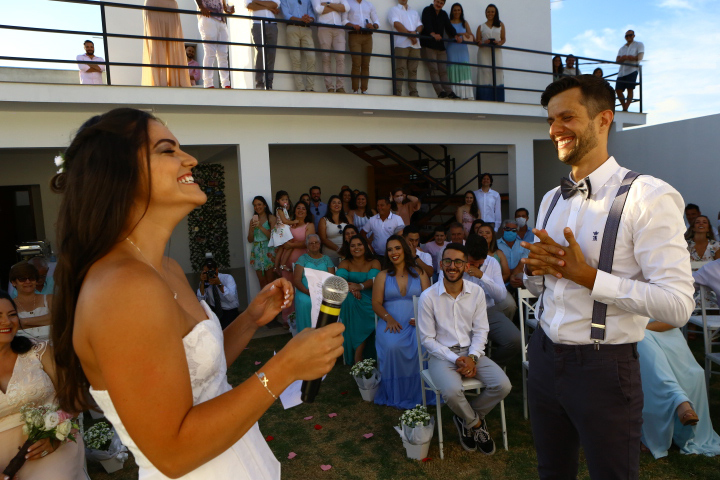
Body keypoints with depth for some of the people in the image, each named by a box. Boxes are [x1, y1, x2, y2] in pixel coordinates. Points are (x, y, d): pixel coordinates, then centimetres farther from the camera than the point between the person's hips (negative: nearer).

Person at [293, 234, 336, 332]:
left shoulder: (326, 259, 17)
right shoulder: (303, 259, 13)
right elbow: (296, 280, 3)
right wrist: (307, 291, -13)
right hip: (305, 292, 0)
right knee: (304, 302, -30)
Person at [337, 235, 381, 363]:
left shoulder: (374, 263, 13)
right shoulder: (344, 263, 15)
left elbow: (373, 280, -8)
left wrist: (360, 286, -32)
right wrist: (351, 288, -31)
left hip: (369, 301, 0)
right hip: (349, 303, 0)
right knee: (350, 299, -35)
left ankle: (357, 357, -16)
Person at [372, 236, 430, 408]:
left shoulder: (419, 273, 15)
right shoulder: (382, 276, 16)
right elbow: (376, 303, 6)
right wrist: (388, 318, -13)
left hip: (416, 323, 0)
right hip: (391, 322, 0)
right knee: (392, 347, -34)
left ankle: (418, 392, -12)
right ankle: (396, 394, -14)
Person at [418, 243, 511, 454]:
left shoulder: (477, 292, 1)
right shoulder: (428, 297, -9)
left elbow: (481, 331, 3)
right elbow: (427, 339, -6)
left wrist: (472, 357, -14)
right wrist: (455, 360, -16)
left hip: (471, 352, 4)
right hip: (442, 355, -3)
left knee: (503, 385, -19)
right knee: (452, 391, -32)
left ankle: (466, 418, 10)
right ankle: (475, 423, 5)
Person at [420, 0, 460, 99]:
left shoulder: (444, 14, 20)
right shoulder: (427, 10, 3)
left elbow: (449, 26, 8)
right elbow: (426, 24, -15)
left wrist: (456, 35, -11)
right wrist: (432, 34, -33)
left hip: (440, 46, 5)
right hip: (428, 45, -5)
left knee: (443, 70, -1)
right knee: (433, 69, -12)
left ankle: (449, 92, -7)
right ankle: (440, 92, -18)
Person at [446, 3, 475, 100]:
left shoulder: (464, 23, 20)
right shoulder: (448, 23, 10)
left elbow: (470, 34, 11)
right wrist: (461, 34, -14)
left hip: (463, 49, 2)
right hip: (452, 49, -2)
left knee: (465, 69, -11)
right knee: (454, 70, -11)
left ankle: (466, 95, -18)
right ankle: (455, 94, -15)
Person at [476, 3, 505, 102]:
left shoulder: (501, 25, 17)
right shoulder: (481, 26, 15)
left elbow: (503, 39, 12)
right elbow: (477, 41, 8)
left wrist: (499, 43, -10)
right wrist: (483, 43, -14)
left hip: (496, 52, 1)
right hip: (484, 52, -1)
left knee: (498, 73, -10)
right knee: (485, 73, -12)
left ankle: (497, 100, -13)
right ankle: (485, 99, -16)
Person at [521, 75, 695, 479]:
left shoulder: (648, 197, -15)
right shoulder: (551, 200, 8)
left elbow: (677, 305, -20)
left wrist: (587, 275, -24)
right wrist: (534, 268, -7)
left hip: (604, 368, -6)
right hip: (545, 358, 7)